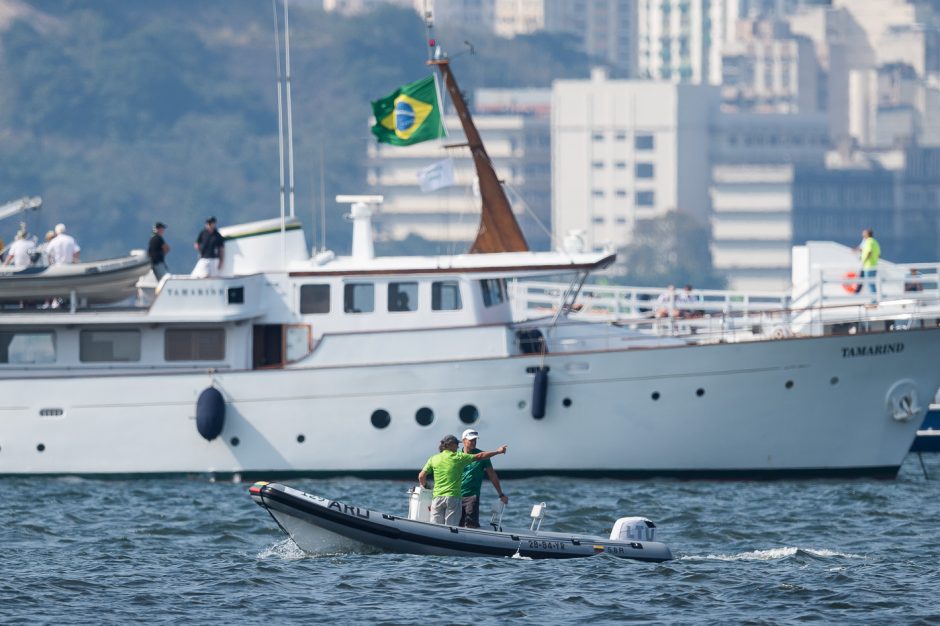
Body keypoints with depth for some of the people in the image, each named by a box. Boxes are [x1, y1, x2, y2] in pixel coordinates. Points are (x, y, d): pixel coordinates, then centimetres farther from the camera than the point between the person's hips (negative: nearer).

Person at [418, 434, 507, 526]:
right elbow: (479, 457, 4)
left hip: (437, 497, 2)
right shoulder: (459, 457, 0)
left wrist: (425, 487, 26)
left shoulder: (433, 459, 7)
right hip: (453, 497, -2)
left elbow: (421, 476, 5)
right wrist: (497, 451, 15)